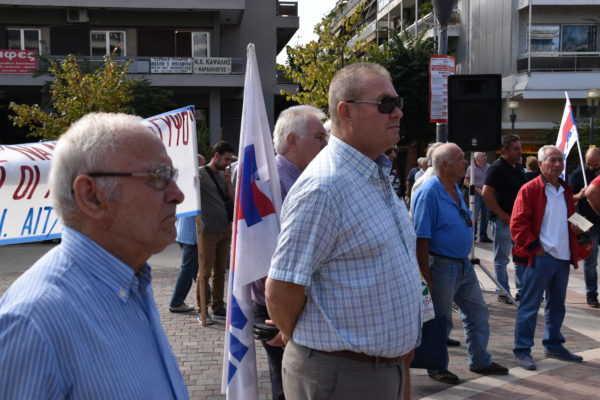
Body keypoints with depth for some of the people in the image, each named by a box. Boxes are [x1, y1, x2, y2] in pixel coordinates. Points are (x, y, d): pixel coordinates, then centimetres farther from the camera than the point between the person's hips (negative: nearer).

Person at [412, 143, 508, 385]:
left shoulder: (456, 189, 9)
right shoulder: (429, 192, -20)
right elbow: (421, 238, -21)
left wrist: (466, 260, 19)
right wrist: (426, 276, -21)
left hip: (463, 265, 9)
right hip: (441, 265, -9)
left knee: (478, 313, 16)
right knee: (441, 320, 6)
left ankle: (480, 361, 31)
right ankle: (437, 368, 22)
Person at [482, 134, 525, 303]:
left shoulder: (518, 167, 12)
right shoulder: (497, 168, -12)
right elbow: (486, 194, -19)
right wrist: (503, 215, -17)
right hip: (503, 219, -8)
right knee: (502, 258, 2)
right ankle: (503, 292, 11)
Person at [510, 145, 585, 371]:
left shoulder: (566, 191, 14)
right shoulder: (530, 190, -8)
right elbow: (518, 224, -12)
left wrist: (573, 249, 9)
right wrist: (534, 247, -16)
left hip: (563, 258, 7)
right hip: (539, 258, -7)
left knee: (557, 305, 17)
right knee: (530, 306, -2)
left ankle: (554, 345, 30)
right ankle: (522, 350, 5)